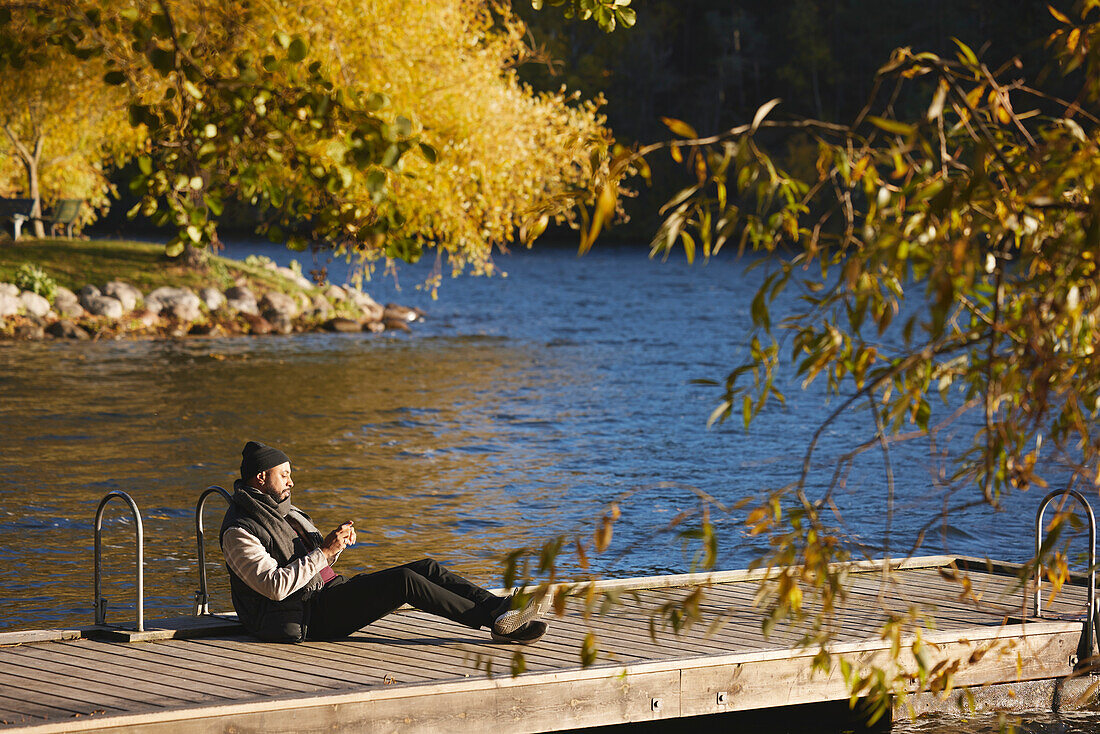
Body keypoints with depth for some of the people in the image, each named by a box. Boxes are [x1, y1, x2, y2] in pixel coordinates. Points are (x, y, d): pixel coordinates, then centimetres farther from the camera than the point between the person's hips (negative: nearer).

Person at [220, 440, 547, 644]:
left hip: (329, 590, 10)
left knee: (427, 568, -5)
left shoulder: (281, 511, 21)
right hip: (305, 619, -10)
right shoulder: (239, 532, -10)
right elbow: (275, 586, -22)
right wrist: (325, 551, -17)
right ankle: (494, 618, -22)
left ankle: (502, 606, -13)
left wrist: (336, 542, 3)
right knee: (404, 581, -25)